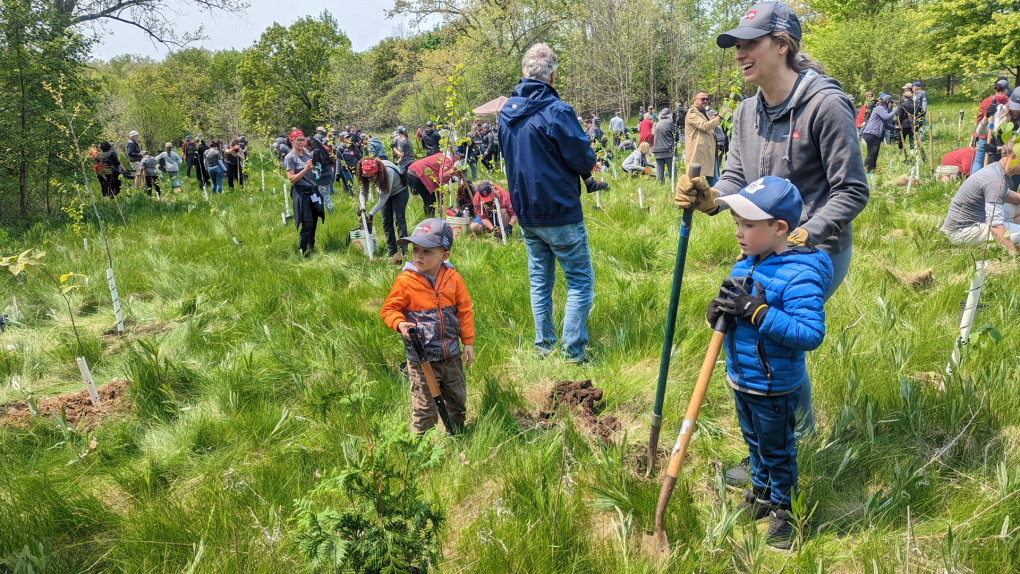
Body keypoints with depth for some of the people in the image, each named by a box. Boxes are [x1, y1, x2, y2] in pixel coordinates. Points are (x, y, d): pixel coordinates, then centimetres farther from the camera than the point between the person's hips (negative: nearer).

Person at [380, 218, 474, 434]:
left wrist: (468, 342, 4)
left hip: (452, 356, 4)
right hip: (421, 358, -4)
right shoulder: (405, 281, -11)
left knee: (458, 402, 19)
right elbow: (389, 309, -3)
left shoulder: (453, 278, -3)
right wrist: (400, 324, -23)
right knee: (425, 408, 1)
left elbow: (464, 311, 4)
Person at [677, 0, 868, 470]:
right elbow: (737, 180, 7)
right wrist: (709, 197, -16)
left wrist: (802, 237, -25)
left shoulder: (825, 104, -17)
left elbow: (851, 192, -16)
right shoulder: (748, 112, 6)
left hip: (817, 251, -8)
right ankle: (802, 427, 45)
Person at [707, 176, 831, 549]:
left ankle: (782, 509, 36)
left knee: (777, 450, 14)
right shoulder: (745, 263, -2)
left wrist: (758, 311, -37)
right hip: (740, 379, 8)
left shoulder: (799, 275, -27)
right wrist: (721, 310, -11)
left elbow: (812, 334, -34)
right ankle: (761, 494, 49)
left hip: (774, 388, -8)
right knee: (754, 442, 27)